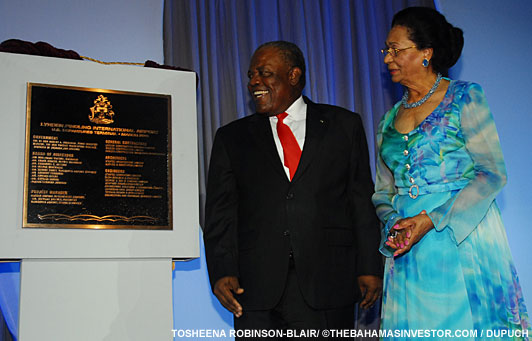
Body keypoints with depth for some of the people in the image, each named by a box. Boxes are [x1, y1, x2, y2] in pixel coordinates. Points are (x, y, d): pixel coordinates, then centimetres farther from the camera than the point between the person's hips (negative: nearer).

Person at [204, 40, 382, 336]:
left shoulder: (344, 125, 10)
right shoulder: (232, 138, 12)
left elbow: (363, 201, 7)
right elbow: (220, 213, 6)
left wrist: (369, 267, 0)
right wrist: (222, 272, -7)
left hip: (327, 286, 0)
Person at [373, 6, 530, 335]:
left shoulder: (465, 98, -2)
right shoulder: (389, 121, 12)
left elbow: (493, 174, -9)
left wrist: (432, 220, -17)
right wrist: (394, 226, -8)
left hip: (463, 238, -4)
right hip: (409, 253, 4)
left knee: (469, 325, 0)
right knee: (416, 327, 6)